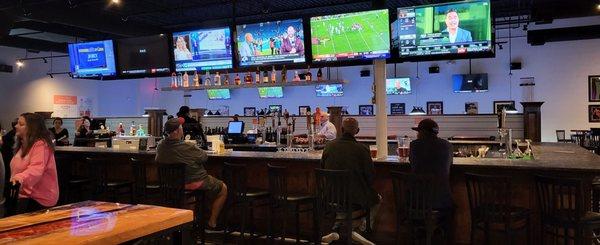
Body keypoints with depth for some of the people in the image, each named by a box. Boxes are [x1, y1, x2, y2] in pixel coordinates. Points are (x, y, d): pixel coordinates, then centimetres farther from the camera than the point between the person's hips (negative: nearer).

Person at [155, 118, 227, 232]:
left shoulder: (160, 147, -8)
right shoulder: (187, 147, -26)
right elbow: (204, 157, -12)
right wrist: (197, 149, 7)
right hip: (194, 183, -7)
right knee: (223, 189, 15)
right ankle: (211, 224, 17)